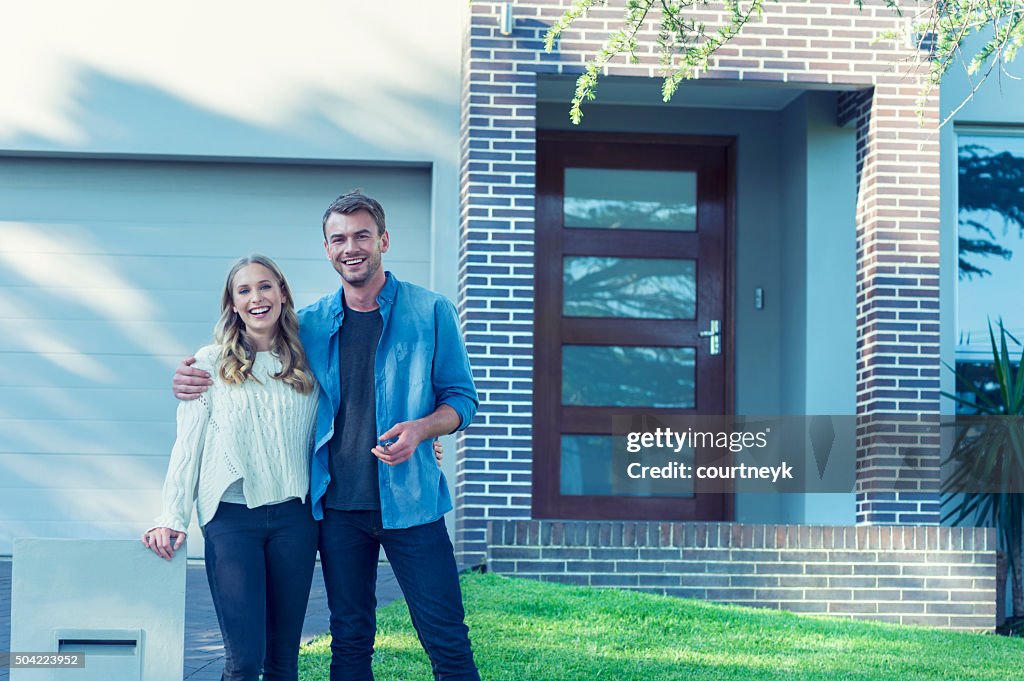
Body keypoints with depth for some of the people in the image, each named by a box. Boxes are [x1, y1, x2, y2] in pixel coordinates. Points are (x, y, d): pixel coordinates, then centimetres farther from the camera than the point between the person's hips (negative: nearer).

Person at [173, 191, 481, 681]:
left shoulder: (431, 312, 0)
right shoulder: (310, 324, 8)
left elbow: (461, 399, 3)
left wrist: (420, 429, -18)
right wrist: (193, 379, 0)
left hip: (409, 500, -3)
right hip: (337, 506, 3)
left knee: (447, 641, -4)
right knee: (350, 640, 11)